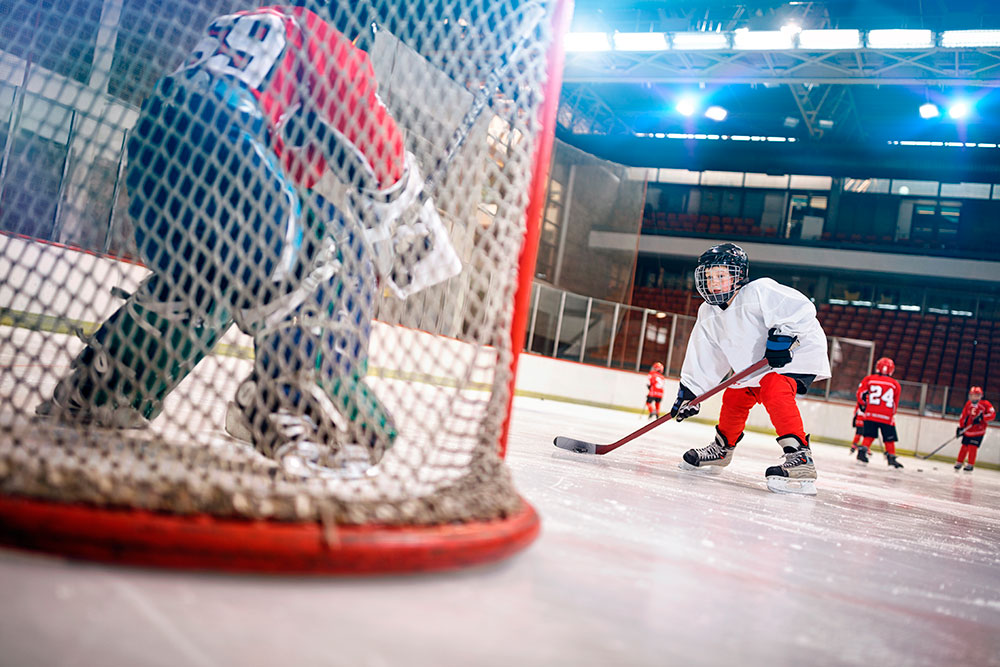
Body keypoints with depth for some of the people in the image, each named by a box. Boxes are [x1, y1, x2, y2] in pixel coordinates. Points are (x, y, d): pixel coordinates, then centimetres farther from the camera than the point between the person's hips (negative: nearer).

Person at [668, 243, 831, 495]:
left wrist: (783, 335, -36)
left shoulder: (759, 291, -21)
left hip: (799, 352, -9)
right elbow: (704, 358, 6)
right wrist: (689, 391, 1)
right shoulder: (708, 314, 3)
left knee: (773, 389, -33)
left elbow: (802, 308, -28)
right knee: (734, 398, 11)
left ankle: (800, 459, -38)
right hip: (757, 367, 9)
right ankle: (722, 447, 38)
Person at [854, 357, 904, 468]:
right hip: (887, 417, -1)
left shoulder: (869, 379, 6)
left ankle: (862, 451, -3)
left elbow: (861, 394, 1)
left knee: (869, 435, 12)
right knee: (889, 439, 10)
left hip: (871, 413, 1)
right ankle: (891, 456, 9)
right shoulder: (895, 384, 10)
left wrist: (864, 404, 19)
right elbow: (895, 404, 12)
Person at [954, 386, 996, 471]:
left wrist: (981, 417, -27)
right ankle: (959, 463, 19)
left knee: (973, 447, -8)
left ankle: (970, 465, 1)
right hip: (968, 430, 4)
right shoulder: (968, 404, 6)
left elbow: (992, 414, -16)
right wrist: (961, 427, 8)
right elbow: (963, 416, 10)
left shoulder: (985, 404, -8)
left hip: (978, 431, -4)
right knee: (964, 446, 8)